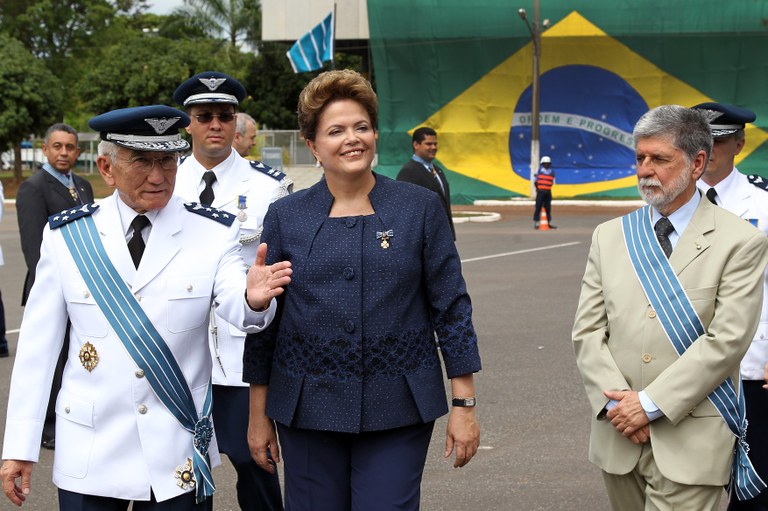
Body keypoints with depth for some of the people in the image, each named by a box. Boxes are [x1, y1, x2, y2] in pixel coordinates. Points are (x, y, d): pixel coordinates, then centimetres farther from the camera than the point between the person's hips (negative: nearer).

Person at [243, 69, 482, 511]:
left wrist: (465, 404, -1)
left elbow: (451, 307, 2)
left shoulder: (421, 208, 1)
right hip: (307, 409, 1)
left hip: (398, 409, -1)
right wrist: (259, 416, 8)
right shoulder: (285, 217, 3)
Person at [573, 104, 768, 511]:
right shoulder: (609, 237, 9)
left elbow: (727, 339, -12)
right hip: (619, 435, 4)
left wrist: (650, 403, -14)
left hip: (689, 442, -4)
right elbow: (587, 330, 5)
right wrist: (617, 402, -9)